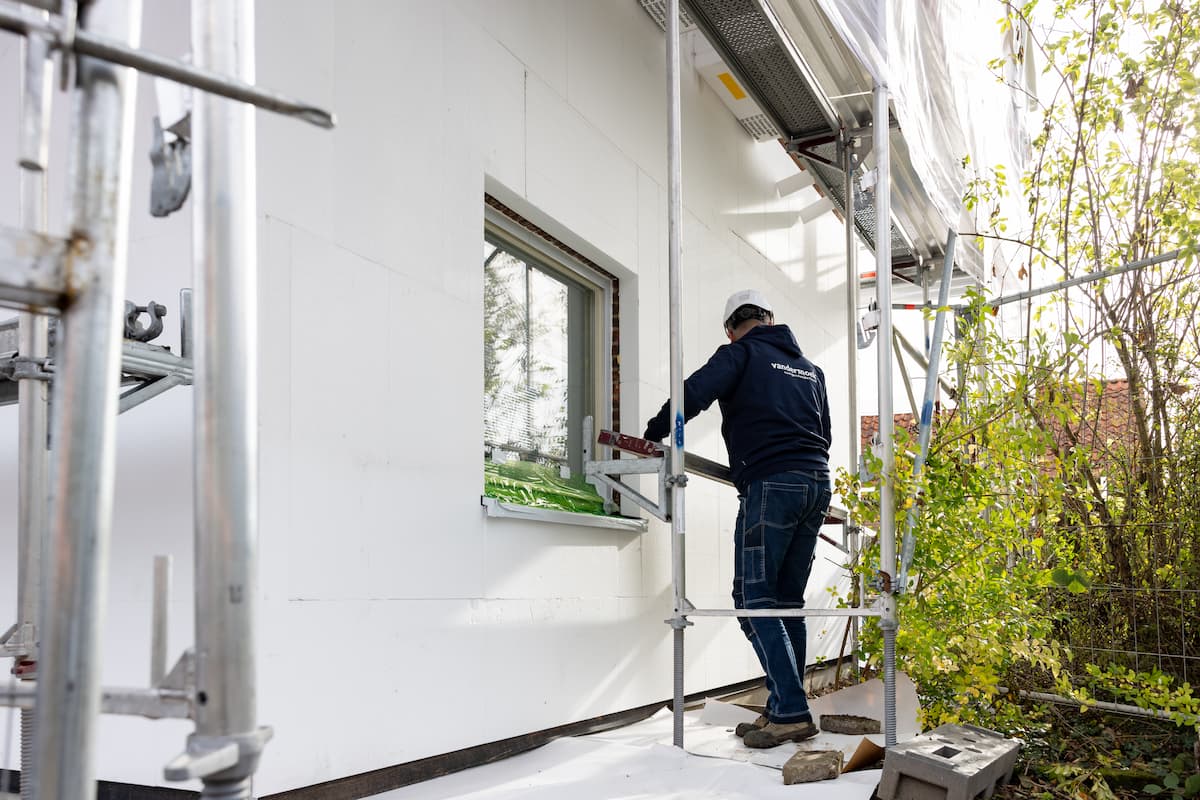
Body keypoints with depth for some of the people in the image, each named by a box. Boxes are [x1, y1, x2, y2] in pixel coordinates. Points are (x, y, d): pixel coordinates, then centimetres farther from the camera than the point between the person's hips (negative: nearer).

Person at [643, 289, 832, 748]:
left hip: (770, 485, -7)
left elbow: (693, 393, -12)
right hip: (817, 484, 7)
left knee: (755, 599, -5)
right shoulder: (809, 368, 24)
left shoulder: (740, 353, 4)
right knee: (788, 601, 11)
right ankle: (785, 711, 12)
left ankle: (791, 713, -11)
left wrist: (654, 434, 2)